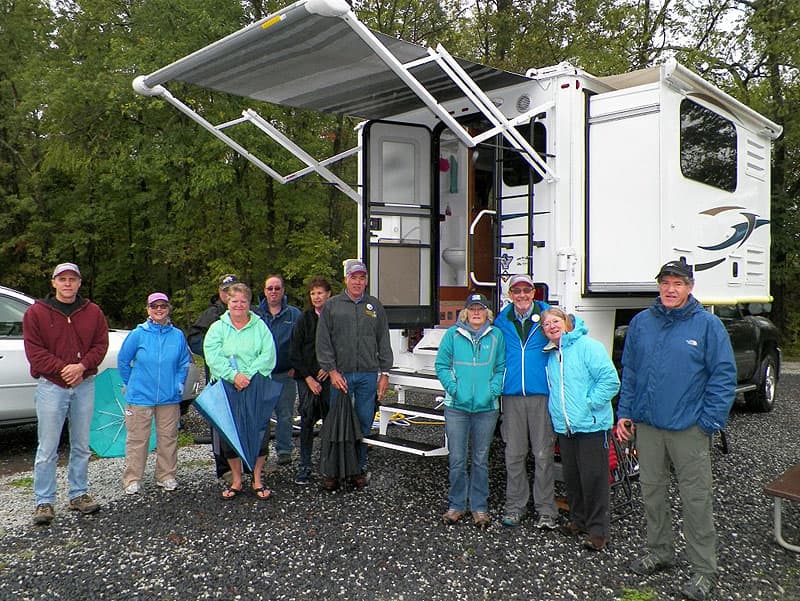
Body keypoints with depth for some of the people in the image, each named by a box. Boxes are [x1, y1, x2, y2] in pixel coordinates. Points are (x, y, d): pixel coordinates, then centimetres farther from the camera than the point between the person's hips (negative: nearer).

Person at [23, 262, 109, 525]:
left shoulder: (93, 312, 7)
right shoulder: (36, 312, 0)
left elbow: (100, 344, 4)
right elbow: (34, 350, -5)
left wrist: (81, 366, -13)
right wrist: (62, 369, -15)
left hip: (84, 385, 3)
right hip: (50, 386, -3)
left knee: (81, 446, 12)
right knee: (47, 449, -1)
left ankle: (79, 494, 23)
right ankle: (44, 502, 8)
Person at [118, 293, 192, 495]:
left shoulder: (177, 335, 2)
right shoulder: (138, 334, -4)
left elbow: (184, 363, 13)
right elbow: (123, 360, 5)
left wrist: (179, 384, 5)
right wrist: (131, 384, 7)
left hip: (169, 397, 2)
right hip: (140, 397, -2)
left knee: (168, 438, 9)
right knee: (137, 439, 3)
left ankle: (166, 476, 22)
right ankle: (132, 479, 15)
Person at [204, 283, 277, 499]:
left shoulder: (260, 326, 9)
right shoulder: (217, 328, 9)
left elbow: (268, 356, -2)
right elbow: (213, 356, -4)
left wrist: (249, 375, -14)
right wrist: (233, 376, -17)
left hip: (256, 388, 0)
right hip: (227, 388, 0)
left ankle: (257, 479, 13)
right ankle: (236, 480, 17)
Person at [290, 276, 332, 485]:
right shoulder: (304, 319, 3)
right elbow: (295, 353, 1)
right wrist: (308, 378, -5)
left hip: (328, 376, 0)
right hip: (306, 377, 0)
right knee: (307, 420, 0)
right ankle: (305, 466, 9)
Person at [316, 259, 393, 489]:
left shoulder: (375, 306, 12)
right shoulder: (332, 305, 5)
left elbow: (383, 342, 11)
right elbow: (323, 342, 1)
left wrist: (384, 373, 5)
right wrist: (332, 371, -7)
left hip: (368, 375, 2)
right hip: (340, 374, -2)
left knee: (364, 423, 6)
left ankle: (359, 468, 19)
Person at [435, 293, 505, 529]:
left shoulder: (496, 336, 4)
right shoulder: (452, 334, 2)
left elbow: (502, 368, 6)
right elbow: (441, 365, 3)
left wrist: (493, 390, -7)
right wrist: (453, 388, -8)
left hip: (486, 407, 0)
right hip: (457, 406, 0)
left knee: (481, 460, 10)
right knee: (457, 460, 4)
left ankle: (479, 507, 21)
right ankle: (456, 505, 19)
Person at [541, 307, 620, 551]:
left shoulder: (588, 346, -11)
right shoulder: (552, 355, 13)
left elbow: (610, 380, -17)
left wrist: (589, 404, -16)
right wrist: (555, 410, 13)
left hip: (591, 425, -7)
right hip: (564, 427, 7)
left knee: (593, 478, -2)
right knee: (571, 476, 15)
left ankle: (597, 529, 8)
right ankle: (578, 519, 31)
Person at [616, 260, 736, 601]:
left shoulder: (708, 325, -5)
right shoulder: (640, 323, 7)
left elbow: (724, 375, -5)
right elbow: (629, 372, 13)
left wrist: (709, 421, -11)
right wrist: (625, 413, 8)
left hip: (688, 429, -4)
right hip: (647, 425, 4)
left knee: (696, 498, 2)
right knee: (652, 491, 14)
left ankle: (704, 570, 15)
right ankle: (658, 552, 32)